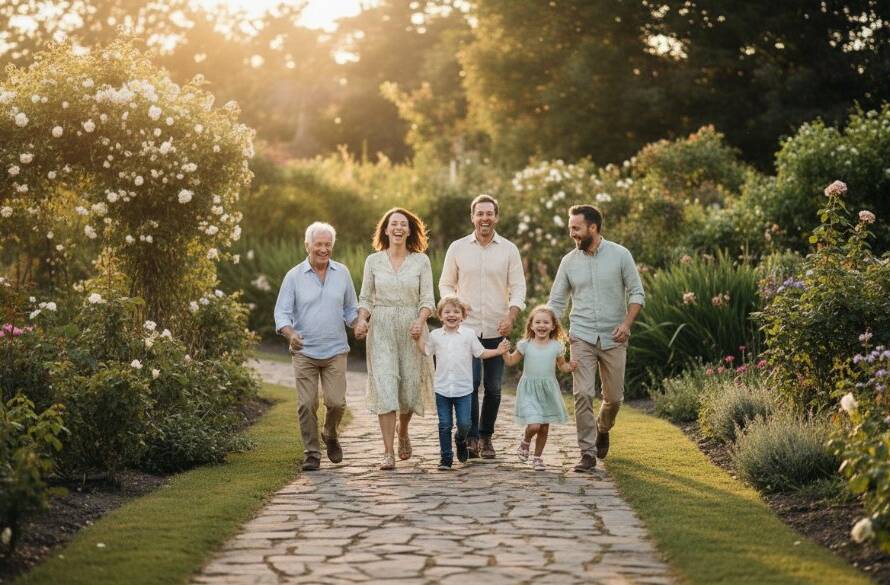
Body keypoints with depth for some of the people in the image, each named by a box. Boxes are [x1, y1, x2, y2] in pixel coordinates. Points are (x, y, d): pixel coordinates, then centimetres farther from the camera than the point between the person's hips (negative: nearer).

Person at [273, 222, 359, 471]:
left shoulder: (342, 273, 6)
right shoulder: (294, 276, -1)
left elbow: (350, 308, 15)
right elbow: (282, 312, -4)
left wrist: (357, 325, -6)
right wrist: (290, 334, -23)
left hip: (335, 351, 1)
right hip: (304, 351, -1)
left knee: (336, 402, -6)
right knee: (307, 404, -4)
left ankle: (330, 435, 24)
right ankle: (312, 453, 9)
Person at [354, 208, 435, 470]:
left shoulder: (421, 261, 3)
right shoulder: (373, 261, 6)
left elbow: (427, 299, 1)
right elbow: (366, 298, 9)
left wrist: (420, 321, -17)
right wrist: (362, 320, -9)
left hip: (411, 331, 0)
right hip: (381, 330, 0)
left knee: (411, 386, 4)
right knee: (385, 387, -10)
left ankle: (403, 430, 37)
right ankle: (388, 453, -8)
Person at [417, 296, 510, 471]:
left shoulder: (469, 334, 1)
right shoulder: (435, 335, 5)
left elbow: (481, 353, 5)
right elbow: (426, 351, 17)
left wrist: (498, 351, -5)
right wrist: (418, 336, 6)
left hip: (463, 389, -1)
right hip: (442, 388, 1)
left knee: (464, 424, -3)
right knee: (445, 425, 3)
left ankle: (460, 439, 30)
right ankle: (445, 457, 12)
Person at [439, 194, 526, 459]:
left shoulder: (509, 250, 4)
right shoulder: (457, 248, 5)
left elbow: (518, 287, 2)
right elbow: (446, 284, 11)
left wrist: (511, 316, -14)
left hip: (497, 330, 1)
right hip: (466, 328, -1)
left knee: (493, 387, 5)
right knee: (470, 383, -12)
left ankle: (486, 437, 18)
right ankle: (471, 437, -4)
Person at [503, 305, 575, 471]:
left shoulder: (556, 346, 0)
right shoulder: (525, 345, -3)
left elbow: (562, 365, 12)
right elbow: (511, 361, 6)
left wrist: (570, 367, -8)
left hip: (548, 390, 2)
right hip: (529, 390, -2)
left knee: (544, 427, 8)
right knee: (534, 425, -17)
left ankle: (538, 457, 27)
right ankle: (525, 441, 17)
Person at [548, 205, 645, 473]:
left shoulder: (620, 255, -2)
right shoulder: (569, 261, 3)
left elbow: (636, 293, 0)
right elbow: (556, 302, 6)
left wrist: (627, 323, -15)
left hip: (613, 339, 0)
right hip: (582, 337, 0)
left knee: (614, 397, 9)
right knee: (583, 394, -11)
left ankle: (602, 429, 40)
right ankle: (588, 453, -5)